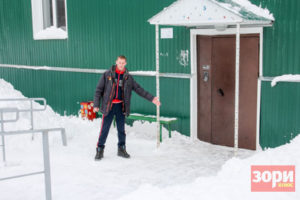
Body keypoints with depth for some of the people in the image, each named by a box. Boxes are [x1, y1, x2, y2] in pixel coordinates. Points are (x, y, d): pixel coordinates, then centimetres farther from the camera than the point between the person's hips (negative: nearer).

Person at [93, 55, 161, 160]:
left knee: (121, 129, 11)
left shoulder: (128, 77, 6)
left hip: (121, 106, 3)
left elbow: (139, 89, 7)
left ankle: (121, 149, 24)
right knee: (104, 129, -1)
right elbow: (99, 90, -1)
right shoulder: (107, 74, -1)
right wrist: (96, 105, -7)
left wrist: (152, 98, 1)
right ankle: (100, 150, 10)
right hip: (108, 106, -2)